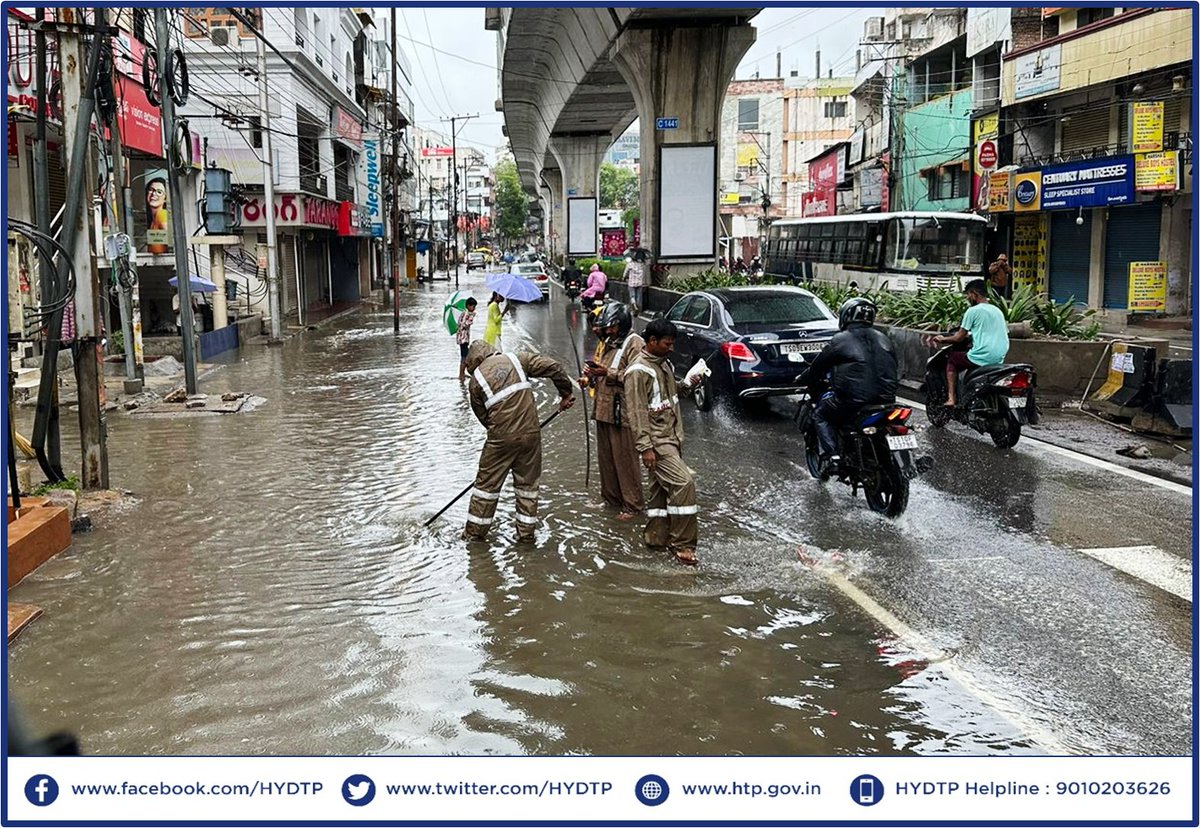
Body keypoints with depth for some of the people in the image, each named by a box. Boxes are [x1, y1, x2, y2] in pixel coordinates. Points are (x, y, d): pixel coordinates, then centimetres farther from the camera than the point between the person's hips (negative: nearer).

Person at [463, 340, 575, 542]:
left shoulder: (477, 379, 3)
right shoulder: (517, 359, 5)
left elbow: (482, 414, 10)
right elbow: (553, 367, 0)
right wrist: (566, 393, 12)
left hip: (501, 438, -2)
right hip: (531, 434, 2)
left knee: (487, 484, 12)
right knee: (527, 483, 16)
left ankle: (475, 532, 20)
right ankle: (526, 532, 21)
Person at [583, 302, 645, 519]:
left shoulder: (634, 344, -10)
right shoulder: (609, 343, 19)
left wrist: (608, 373, -25)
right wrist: (592, 375, 3)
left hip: (622, 413, -9)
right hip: (603, 410, 9)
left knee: (625, 460, -3)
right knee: (605, 458, 15)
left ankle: (633, 505, 6)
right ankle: (611, 497, 28)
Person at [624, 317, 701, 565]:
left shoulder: (664, 364, 13)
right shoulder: (638, 371, -16)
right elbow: (637, 412, -18)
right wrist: (645, 447, -21)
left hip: (670, 437, 9)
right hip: (656, 441, -9)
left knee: (661, 488, 13)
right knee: (683, 482, -17)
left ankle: (656, 536, 24)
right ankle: (682, 544, -11)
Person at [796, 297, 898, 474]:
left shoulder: (840, 340, -1)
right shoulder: (883, 339, 16)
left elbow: (818, 366, 8)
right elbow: (892, 368, 26)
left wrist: (802, 380, 27)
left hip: (853, 400, -6)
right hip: (886, 398, 6)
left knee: (820, 414, 16)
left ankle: (831, 455, -2)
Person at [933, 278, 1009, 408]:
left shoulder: (973, 311, -5)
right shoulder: (997, 311, 17)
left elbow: (959, 338, -6)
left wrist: (943, 340, 13)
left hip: (982, 357, -7)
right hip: (1000, 358, 8)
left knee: (951, 360, 15)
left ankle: (951, 397, 3)